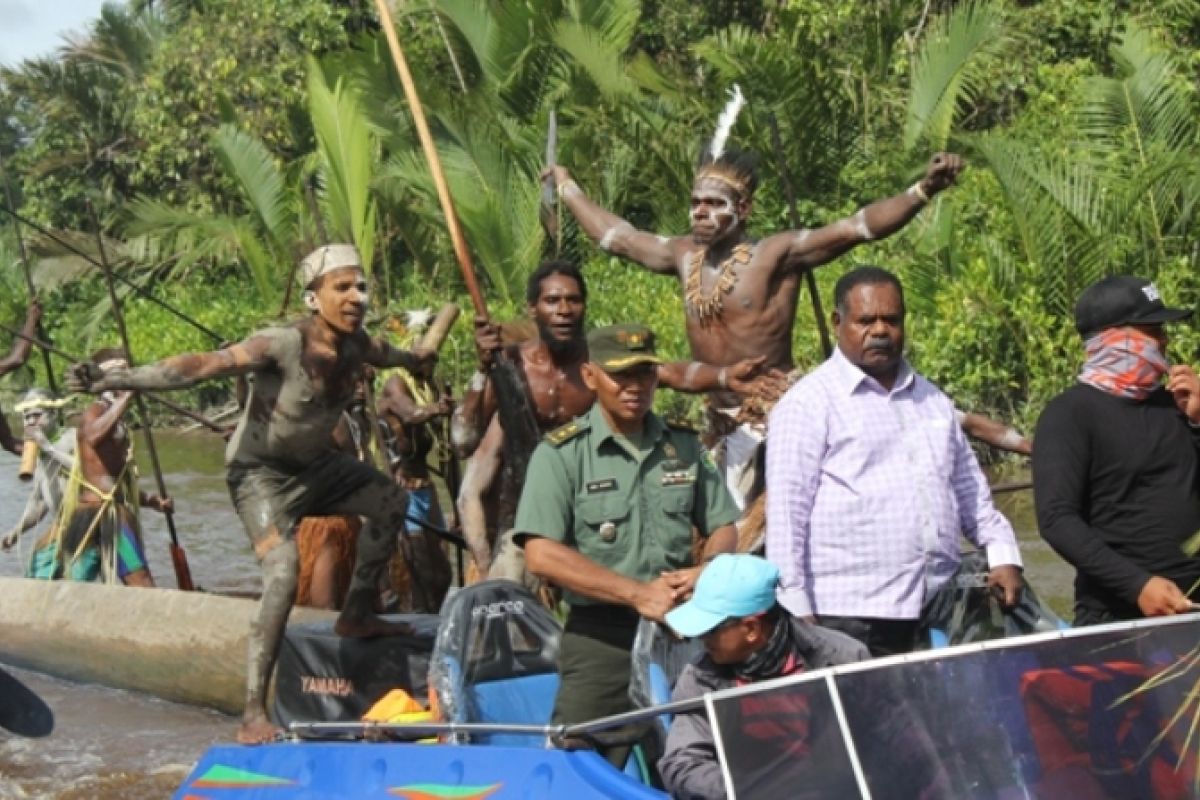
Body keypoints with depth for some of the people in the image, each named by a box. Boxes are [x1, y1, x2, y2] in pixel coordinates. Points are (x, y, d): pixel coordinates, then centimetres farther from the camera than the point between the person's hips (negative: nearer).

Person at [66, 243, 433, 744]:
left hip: (315, 462, 8)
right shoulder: (284, 345, -30)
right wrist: (113, 380, -55)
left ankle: (357, 615, 34)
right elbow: (205, 365, -43)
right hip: (262, 471, -8)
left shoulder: (355, 344, -7)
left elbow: (385, 355, 19)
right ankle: (253, 715, -23)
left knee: (391, 502, 19)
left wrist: (418, 359, 42)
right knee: (283, 576, -25)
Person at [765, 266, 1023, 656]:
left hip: (939, 613, 5)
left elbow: (970, 490, 25)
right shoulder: (809, 402, -1)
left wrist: (1002, 555, 10)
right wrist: (797, 610, -11)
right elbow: (786, 510, -6)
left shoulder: (932, 400, 20)